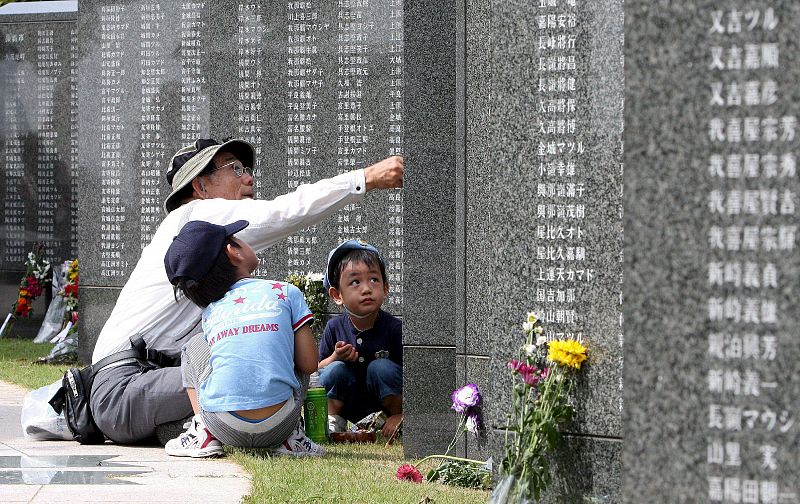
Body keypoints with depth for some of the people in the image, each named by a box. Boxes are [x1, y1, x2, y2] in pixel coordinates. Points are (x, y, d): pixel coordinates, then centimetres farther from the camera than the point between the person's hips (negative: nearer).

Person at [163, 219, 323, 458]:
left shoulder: (210, 312, 14)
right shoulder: (286, 292, 6)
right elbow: (309, 364, 6)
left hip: (225, 427, 1)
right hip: (278, 426, -1)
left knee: (195, 347, 29)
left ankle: (204, 434, 14)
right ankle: (291, 437, 15)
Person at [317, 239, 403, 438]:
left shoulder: (394, 328, -17)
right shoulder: (334, 327, -7)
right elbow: (316, 370, 0)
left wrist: (400, 416, -23)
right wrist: (336, 357, -22)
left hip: (388, 401, -2)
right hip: (352, 408, 2)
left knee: (381, 367, -27)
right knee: (335, 369, -21)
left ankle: (401, 426, -11)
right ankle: (332, 421, -3)